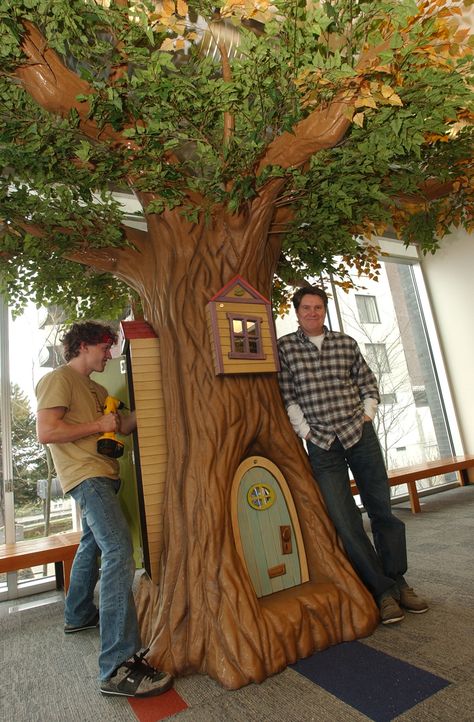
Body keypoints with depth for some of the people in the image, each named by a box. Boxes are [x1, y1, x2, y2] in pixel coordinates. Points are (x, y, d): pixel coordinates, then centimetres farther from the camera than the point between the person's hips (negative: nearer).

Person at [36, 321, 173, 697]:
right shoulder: (58, 380, -8)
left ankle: (79, 615, 44)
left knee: (93, 545, 24)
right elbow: (46, 431, -18)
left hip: (100, 476, 11)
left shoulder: (94, 388, 20)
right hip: (87, 477, -11)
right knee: (119, 554, -20)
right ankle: (119, 666, -20)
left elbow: (119, 425, 17)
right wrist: (98, 426, -15)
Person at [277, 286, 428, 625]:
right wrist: (305, 430, -7)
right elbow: (286, 396, -3)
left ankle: (398, 581, 27)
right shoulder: (284, 347, -1)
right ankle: (383, 590, 16)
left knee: (382, 509, 9)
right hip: (322, 444, -2)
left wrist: (368, 414, 3)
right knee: (345, 521, -1)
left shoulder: (346, 343, 8)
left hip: (360, 434, 3)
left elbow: (368, 383, 15)